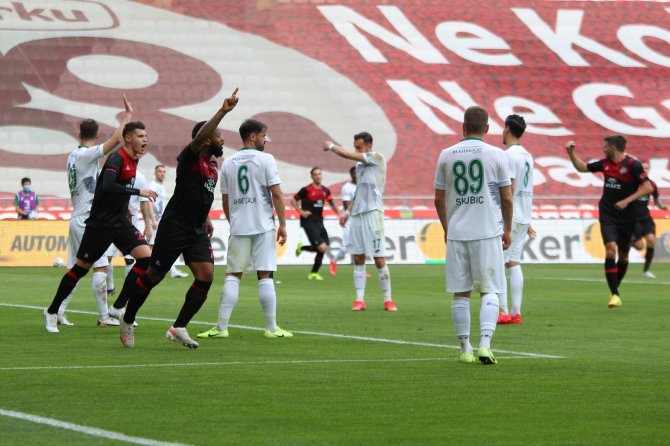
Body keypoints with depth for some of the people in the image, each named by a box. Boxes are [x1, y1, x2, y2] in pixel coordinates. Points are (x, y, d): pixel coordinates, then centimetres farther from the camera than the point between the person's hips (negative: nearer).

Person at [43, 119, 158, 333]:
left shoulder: (132, 161, 9)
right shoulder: (117, 159, -17)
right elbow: (107, 186, -32)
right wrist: (138, 192, -31)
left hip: (120, 222, 8)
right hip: (100, 224, -8)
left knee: (146, 257, -10)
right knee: (81, 267, 1)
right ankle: (52, 312, 18)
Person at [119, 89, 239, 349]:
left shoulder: (213, 166, 12)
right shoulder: (190, 158, -13)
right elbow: (200, 136, -34)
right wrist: (222, 112, -43)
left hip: (197, 230, 7)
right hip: (174, 227, -7)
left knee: (206, 276, -10)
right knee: (154, 276, 3)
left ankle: (179, 328, -3)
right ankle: (127, 321, 21)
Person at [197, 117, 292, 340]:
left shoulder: (228, 163, 9)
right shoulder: (265, 159, -4)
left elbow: (225, 200, 13)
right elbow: (277, 194, -8)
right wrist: (282, 224, -3)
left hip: (238, 228, 3)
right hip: (263, 226, -3)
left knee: (233, 275, 6)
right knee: (265, 276, -1)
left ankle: (221, 327, 0)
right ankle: (271, 328, 2)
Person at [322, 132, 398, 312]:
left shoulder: (377, 158, -6)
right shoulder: (359, 165, 17)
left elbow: (346, 155, -12)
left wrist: (331, 146, 4)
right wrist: (348, 212, 20)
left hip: (373, 212, -7)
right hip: (357, 215, 7)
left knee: (379, 259, -5)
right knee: (358, 259, 2)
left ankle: (388, 300, 2)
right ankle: (359, 300, 3)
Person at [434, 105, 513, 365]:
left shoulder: (446, 155, 3)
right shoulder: (496, 155, -3)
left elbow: (439, 199, 8)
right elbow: (507, 199, 0)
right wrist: (507, 229, 13)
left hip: (456, 234, 2)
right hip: (488, 233, -2)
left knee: (461, 293, 9)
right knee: (490, 291, 1)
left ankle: (465, 349, 11)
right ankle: (485, 344, -15)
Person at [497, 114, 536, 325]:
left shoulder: (508, 155, -13)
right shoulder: (527, 155, 14)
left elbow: (509, 188, -18)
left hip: (509, 218, -8)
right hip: (523, 217, 8)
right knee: (514, 263, 10)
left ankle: (504, 312, -7)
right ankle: (516, 312, 6)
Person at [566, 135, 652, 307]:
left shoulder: (632, 165, -10)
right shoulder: (605, 164, 5)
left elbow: (647, 188, -14)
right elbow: (582, 167, 19)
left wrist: (627, 201, -19)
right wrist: (571, 152, 8)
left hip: (626, 217, -2)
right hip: (607, 214, 2)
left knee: (623, 255, 9)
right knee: (611, 249, -17)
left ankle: (615, 288, 32)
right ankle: (614, 294, -16)